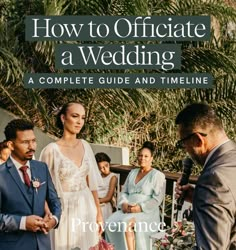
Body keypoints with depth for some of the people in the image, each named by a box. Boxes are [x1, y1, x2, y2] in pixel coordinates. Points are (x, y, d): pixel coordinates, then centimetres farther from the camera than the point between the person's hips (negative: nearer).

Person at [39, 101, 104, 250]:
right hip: (64, 209, -4)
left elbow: (92, 182, 7)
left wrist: (98, 213, 7)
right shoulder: (52, 149, -12)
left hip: (87, 208, 5)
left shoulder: (85, 146, 3)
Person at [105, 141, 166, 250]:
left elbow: (157, 199, -8)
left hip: (147, 213, -5)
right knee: (110, 223, -25)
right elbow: (124, 192, 19)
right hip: (128, 211, 5)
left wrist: (140, 207, -19)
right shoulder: (132, 172, 20)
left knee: (127, 223, -36)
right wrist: (124, 204, -3)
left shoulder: (157, 175, 1)